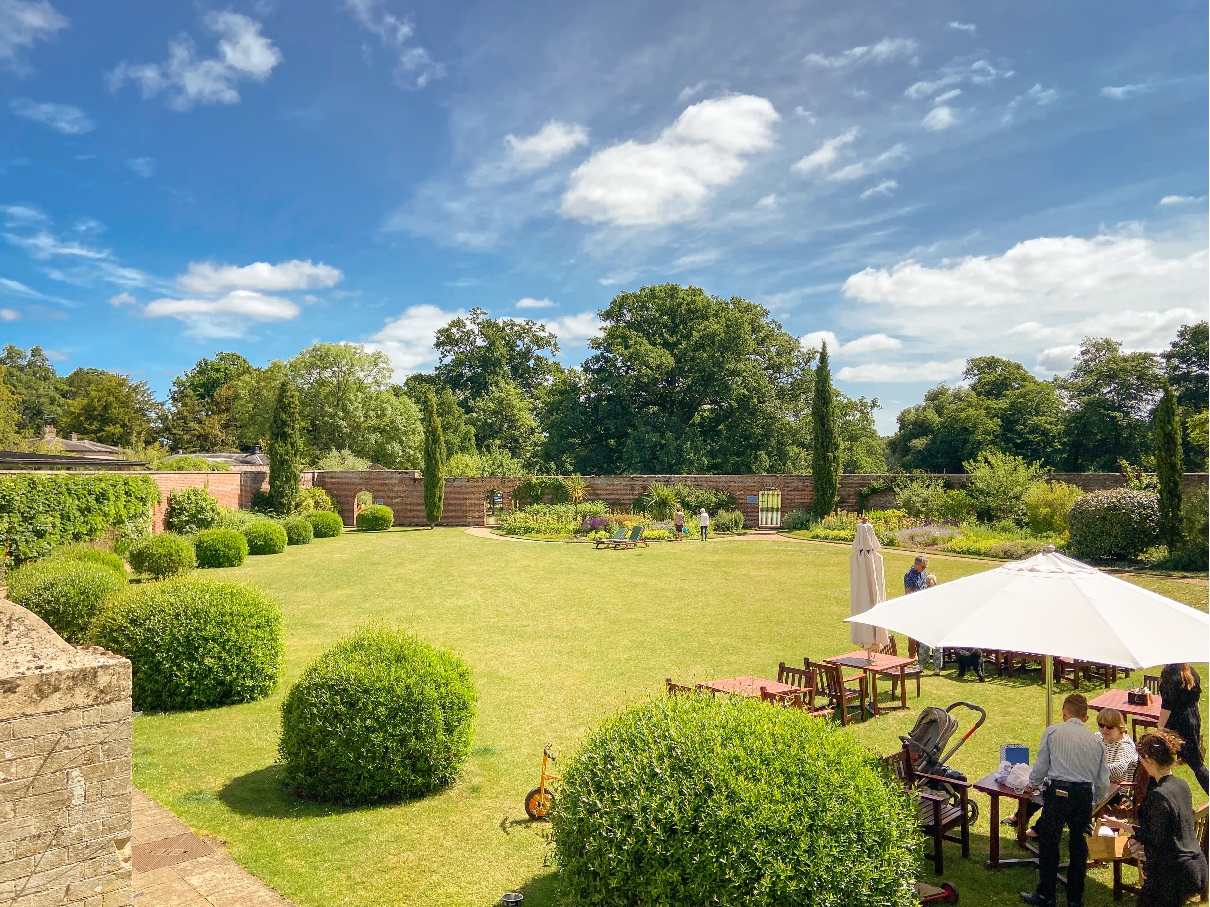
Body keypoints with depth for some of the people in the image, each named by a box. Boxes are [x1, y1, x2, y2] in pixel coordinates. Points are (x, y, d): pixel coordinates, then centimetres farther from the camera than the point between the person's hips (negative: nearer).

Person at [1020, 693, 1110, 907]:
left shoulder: (1052, 731, 2)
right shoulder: (1096, 740, 11)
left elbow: (1041, 765, 2)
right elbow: (1103, 781, 13)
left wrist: (1032, 784, 21)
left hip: (1058, 791, -4)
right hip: (1085, 793, 4)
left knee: (1049, 842, 6)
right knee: (1078, 845, 16)